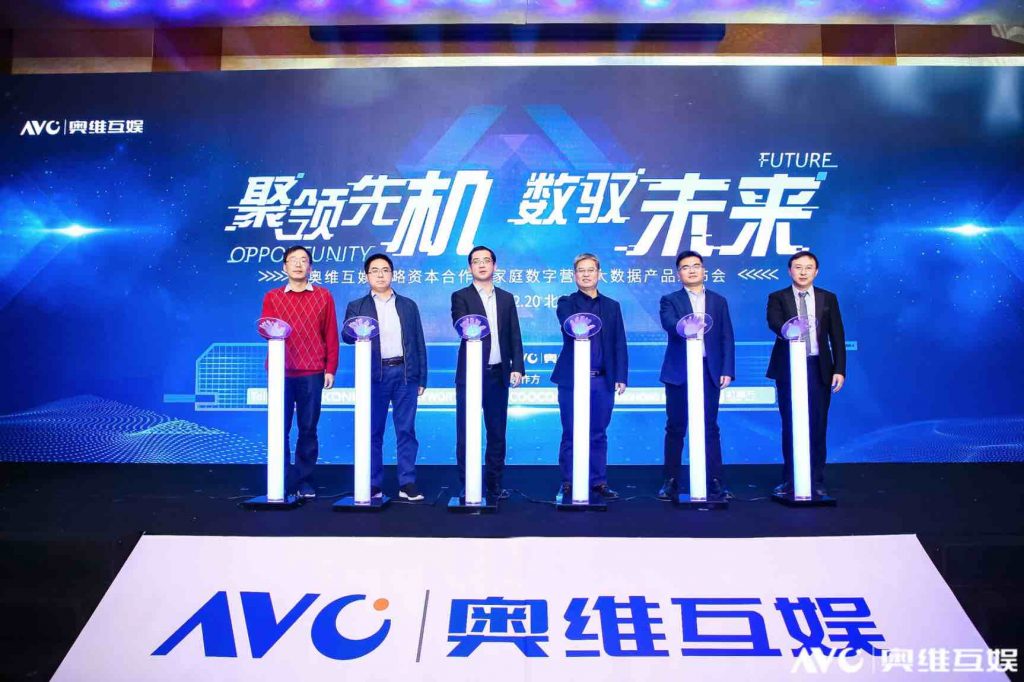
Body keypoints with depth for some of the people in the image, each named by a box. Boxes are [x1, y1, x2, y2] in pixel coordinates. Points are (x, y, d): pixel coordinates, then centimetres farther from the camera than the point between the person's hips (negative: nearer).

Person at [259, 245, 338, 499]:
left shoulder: (323, 296, 9)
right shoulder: (272, 297, 12)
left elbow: (331, 334, 6)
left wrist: (330, 369, 0)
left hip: (312, 373, -1)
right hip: (280, 372, 1)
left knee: (308, 428, 1)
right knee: (280, 427, -1)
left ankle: (305, 482, 9)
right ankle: (283, 481, 7)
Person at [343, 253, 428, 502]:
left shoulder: (408, 305, 15)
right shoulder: (356, 306, 11)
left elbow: (419, 342, 12)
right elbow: (346, 335, -4)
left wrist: (422, 378, 6)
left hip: (404, 373, 1)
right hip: (374, 375, -1)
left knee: (406, 430, 0)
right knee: (373, 431, 3)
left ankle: (407, 483, 4)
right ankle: (374, 484, 11)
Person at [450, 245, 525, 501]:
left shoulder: (507, 298, 13)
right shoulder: (461, 297, 3)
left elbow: (515, 336, 10)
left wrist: (517, 367, -1)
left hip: (498, 374, 3)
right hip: (470, 374, -3)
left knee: (497, 432, 8)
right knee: (467, 433, 0)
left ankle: (494, 485, 17)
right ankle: (468, 487, 9)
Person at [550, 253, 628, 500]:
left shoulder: (612, 306, 13)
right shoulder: (566, 303, 6)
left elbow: (619, 344, 9)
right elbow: (568, 325, -17)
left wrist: (621, 376, 0)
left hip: (602, 380, 2)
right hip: (572, 379, -2)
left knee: (598, 433, 8)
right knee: (571, 434, 4)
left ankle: (599, 482, 17)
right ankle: (569, 482, 13)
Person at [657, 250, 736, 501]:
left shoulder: (719, 301, 13)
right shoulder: (670, 300, 7)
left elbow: (727, 338, 8)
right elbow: (668, 323, -15)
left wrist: (727, 371, -1)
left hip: (710, 371, 1)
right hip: (679, 371, -1)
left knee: (710, 428, 2)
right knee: (675, 428, 3)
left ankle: (715, 482, 6)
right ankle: (671, 481, 11)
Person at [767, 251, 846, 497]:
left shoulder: (828, 298, 9)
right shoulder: (778, 298, 4)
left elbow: (837, 336, 6)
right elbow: (774, 322, -17)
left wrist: (839, 370, -1)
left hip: (819, 369, 1)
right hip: (788, 368, -1)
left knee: (818, 426, 3)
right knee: (790, 425, 5)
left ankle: (817, 481, 12)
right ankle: (790, 479, 13)